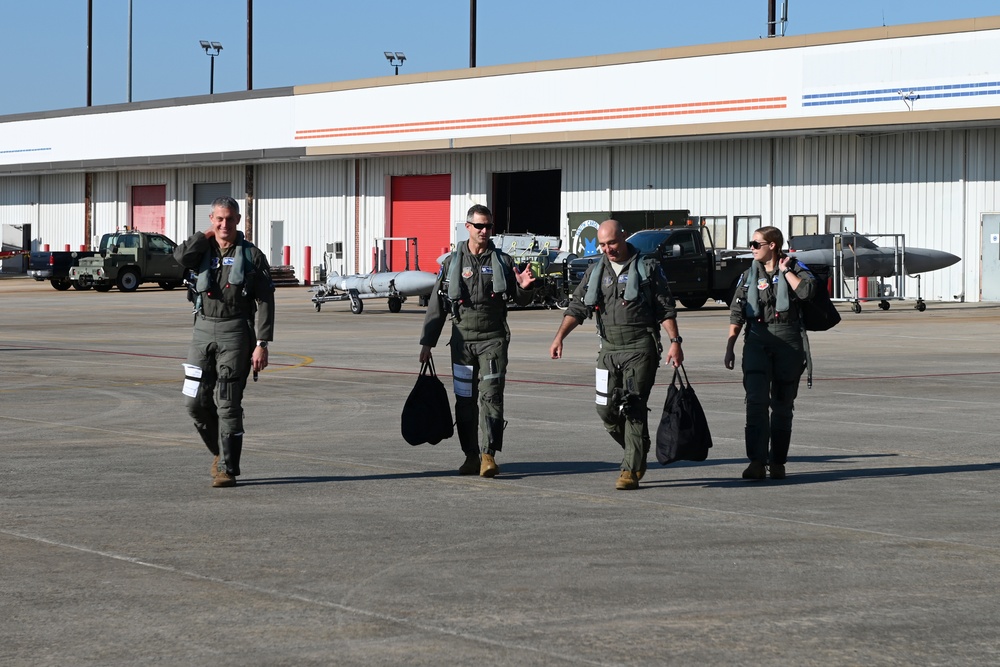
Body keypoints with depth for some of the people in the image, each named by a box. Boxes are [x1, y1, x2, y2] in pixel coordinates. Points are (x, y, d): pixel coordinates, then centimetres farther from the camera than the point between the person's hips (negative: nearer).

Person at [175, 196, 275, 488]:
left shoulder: (252, 255, -1)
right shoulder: (203, 250, 10)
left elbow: (264, 303, -5)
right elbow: (181, 256, -14)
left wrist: (262, 345, -12)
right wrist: (206, 234, -4)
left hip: (236, 332, -4)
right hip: (204, 330, 4)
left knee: (228, 404, -6)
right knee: (196, 401, 3)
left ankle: (227, 469, -1)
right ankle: (220, 452, 26)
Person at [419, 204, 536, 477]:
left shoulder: (502, 261, 6)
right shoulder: (452, 262, 6)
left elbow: (520, 300, 11)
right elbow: (437, 305, 9)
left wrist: (524, 288, -14)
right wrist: (427, 342, 6)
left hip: (493, 339, -1)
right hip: (462, 340, 1)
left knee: (490, 396, -11)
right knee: (465, 400, 4)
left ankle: (488, 455, -14)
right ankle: (471, 455, 14)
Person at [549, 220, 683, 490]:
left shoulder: (647, 267, 1)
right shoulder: (595, 271, 12)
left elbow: (666, 309, 1)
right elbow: (577, 308, 9)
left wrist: (675, 341, -8)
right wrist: (559, 336, -4)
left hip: (641, 349, -5)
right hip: (609, 349, 5)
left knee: (633, 408, -10)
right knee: (606, 409, 1)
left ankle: (631, 470, -7)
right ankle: (638, 456, 23)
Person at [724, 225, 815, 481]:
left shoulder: (794, 268, 4)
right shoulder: (749, 275, 12)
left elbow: (807, 291, -17)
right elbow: (736, 314, 11)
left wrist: (785, 270, -8)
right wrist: (729, 347, 5)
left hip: (788, 342, -1)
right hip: (757, 340, 1)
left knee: (783, 405, 5)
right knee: (756, 400, -13)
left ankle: (778, 462, 14)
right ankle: (757, 462, -16)